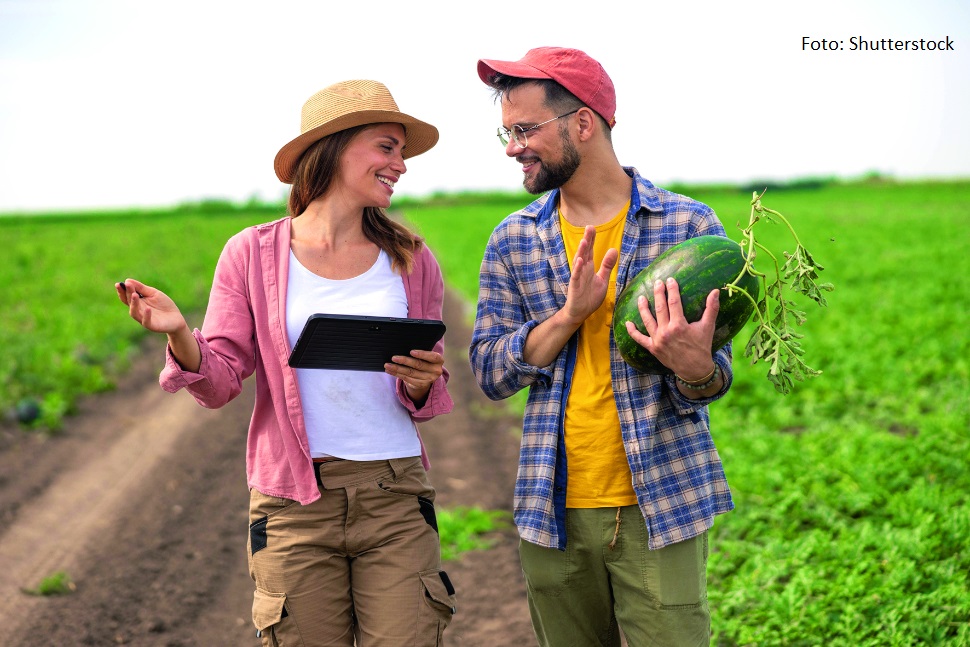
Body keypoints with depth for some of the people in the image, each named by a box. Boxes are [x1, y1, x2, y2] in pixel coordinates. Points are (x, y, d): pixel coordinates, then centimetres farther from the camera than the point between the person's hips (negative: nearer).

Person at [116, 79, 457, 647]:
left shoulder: (411, 261, 9)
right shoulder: (253, 254, 3)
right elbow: (220, 381, -1)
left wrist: (421, 383, -9)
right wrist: (179, 336, -21)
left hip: (394, 497, 2)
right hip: (294, 500, -1)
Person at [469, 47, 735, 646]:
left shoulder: (690, 225, -3)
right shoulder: (514, 241, 6)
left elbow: (714, 376, -2)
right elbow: (490, 372, 1)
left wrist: (694, 366, -27)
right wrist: (570, 314, -15)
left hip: (660, 504, -3)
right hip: (554, 510, 3)